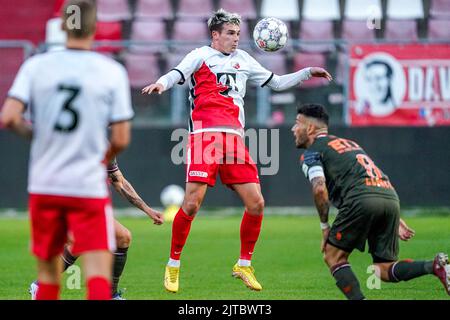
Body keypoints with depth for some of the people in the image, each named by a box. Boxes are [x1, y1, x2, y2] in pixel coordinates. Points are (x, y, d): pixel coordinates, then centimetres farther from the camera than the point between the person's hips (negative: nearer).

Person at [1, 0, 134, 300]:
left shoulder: (35, 66, -1)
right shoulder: (112, 71, -4)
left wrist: (32, 131, 11)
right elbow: (121, 139, -5)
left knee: (48, 273, 17)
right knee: (98, 273, -8)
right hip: (90, 186, -3)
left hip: (43, 185, 3)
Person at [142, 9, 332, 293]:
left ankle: (244, 265, 16)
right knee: (192, 203, -13)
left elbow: (275, 82, 34)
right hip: (205, 135, -5)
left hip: (235, 140, 5)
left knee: (256, 203, -2)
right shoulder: (200, 56, 9)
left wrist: (307, 73, 27)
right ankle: (173, 265, 4)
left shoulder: (243, 59, 24)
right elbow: (177, 74, -8)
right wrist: (161, 84, -30)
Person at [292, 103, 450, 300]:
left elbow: (320, 189, -9)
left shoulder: (311, 153, 10)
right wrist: (396, 219, 27)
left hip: (361, 200, -7)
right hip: (391, 197, 7)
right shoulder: (348, 143, 34)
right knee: (384, 270, 10)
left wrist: (324, 226, 3)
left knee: (333, 256, 10)